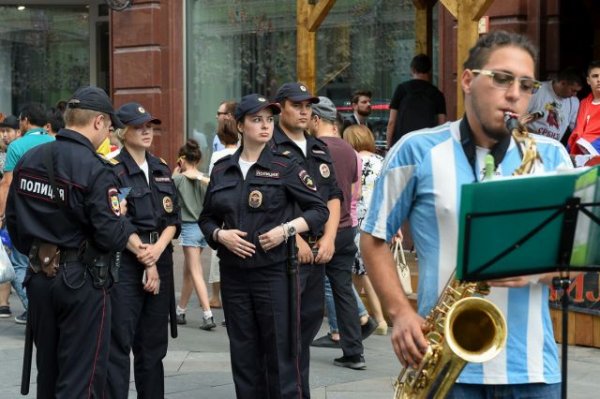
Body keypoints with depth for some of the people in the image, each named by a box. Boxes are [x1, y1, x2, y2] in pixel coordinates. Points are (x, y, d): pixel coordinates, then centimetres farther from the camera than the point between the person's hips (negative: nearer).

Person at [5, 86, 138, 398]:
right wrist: (129, 234, 1)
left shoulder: (28, 160, 3)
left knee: (48, 372, 19)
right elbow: (110, 234, -20)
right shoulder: (95, 170, -17)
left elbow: (13, 221, 10)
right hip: (82, 280, -7)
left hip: (39, 278, 7)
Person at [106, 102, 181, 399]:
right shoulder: (113, 171, -6)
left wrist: (157, 250, -9)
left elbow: (173, 219, 9)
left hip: (161, 261, 6)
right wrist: (145, 260, -11)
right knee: (118, 344, -7)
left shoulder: (161, 169, 14)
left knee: (153, 344, 11)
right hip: (125, 264, -6)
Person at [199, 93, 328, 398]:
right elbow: (207, 218, 16)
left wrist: (286, 229, -12)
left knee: (279, 351, -4)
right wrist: (220, 235, -5)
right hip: (233, 273, 3)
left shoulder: (284, 168, -1)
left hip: (274, 272, -3)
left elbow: (319, 210, 2)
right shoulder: (222, 170, 8)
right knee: (243, 353, 8)